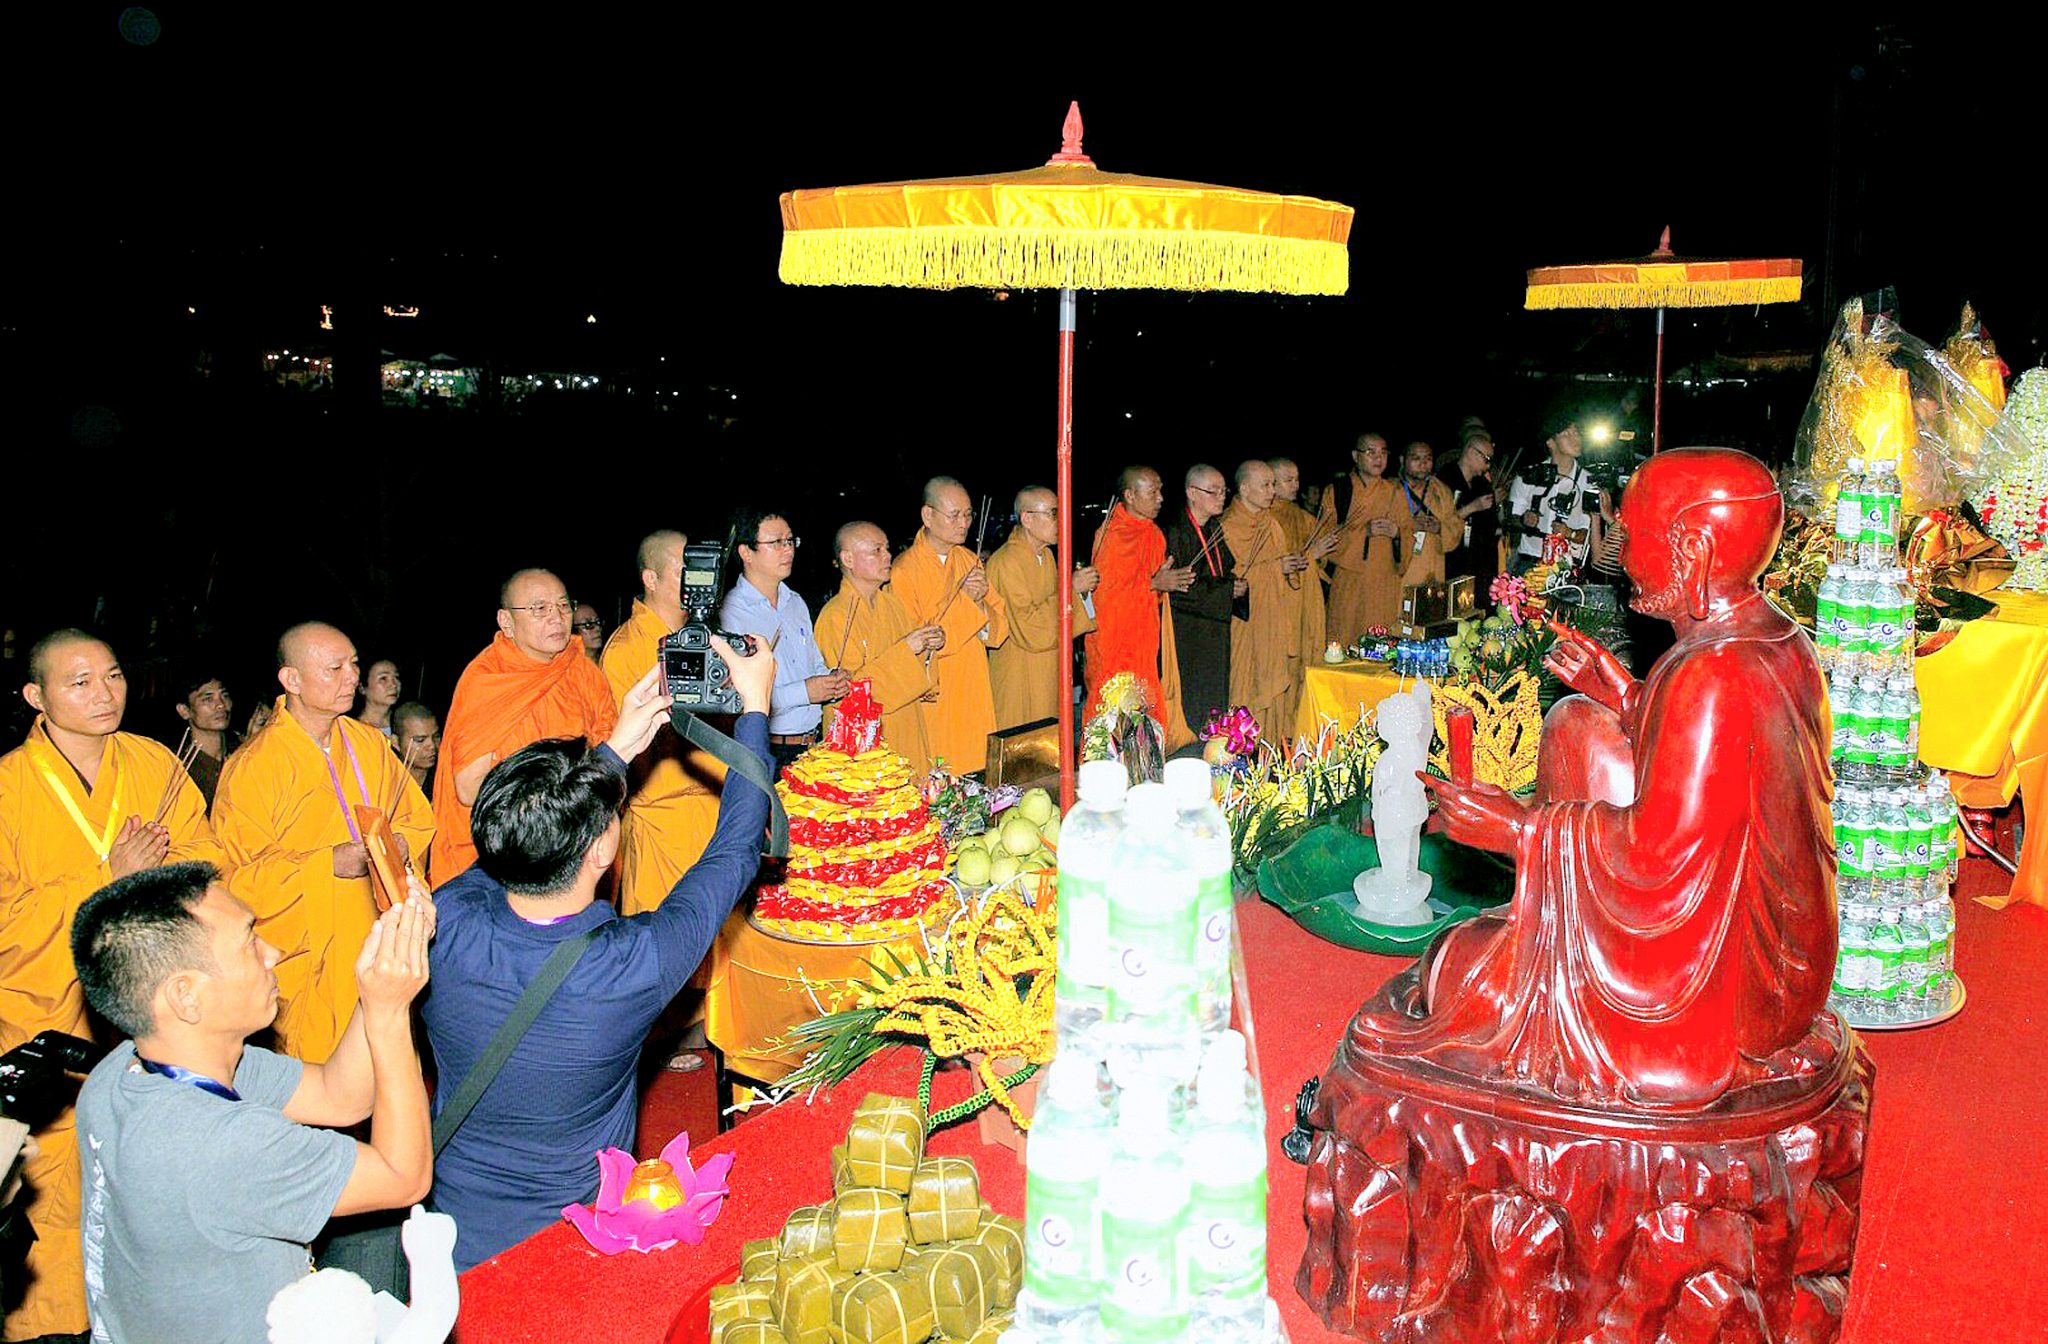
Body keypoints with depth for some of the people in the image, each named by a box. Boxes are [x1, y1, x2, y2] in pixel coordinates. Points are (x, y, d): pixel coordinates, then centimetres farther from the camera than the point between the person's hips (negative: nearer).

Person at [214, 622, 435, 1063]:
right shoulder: (252, 767, -11)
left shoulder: (368, 743, 7)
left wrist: (400, 843, -4)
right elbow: (236, 880, -13)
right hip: (306, 959, -5)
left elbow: (418, 817, 18)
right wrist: (329, 864, -19)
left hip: (377, 940, 5)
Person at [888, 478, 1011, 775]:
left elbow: (1000, 629, 8)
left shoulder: (970, 561, 11)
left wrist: (981, 602, -14)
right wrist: (963, 599, -17)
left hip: (974, 695, 6)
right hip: (933, 703, -5)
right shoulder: (904, 570, -10)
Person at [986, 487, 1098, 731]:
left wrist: (1080, 588, 2)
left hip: (1049, 672, 9)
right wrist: (1070, 588, -20)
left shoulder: (1047, 555, 10)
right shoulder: (1006, 562, -19)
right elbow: (1029, 629, -26)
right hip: (1018, 681, -9)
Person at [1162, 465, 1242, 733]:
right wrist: (1227, 590, -15)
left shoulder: (1216, 529, 11)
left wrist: (1235, 583, -6)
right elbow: (1178, 588, -20)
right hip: (1186, 636, -8)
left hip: (1216, 633, 8)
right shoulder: (1174, 532, -15)